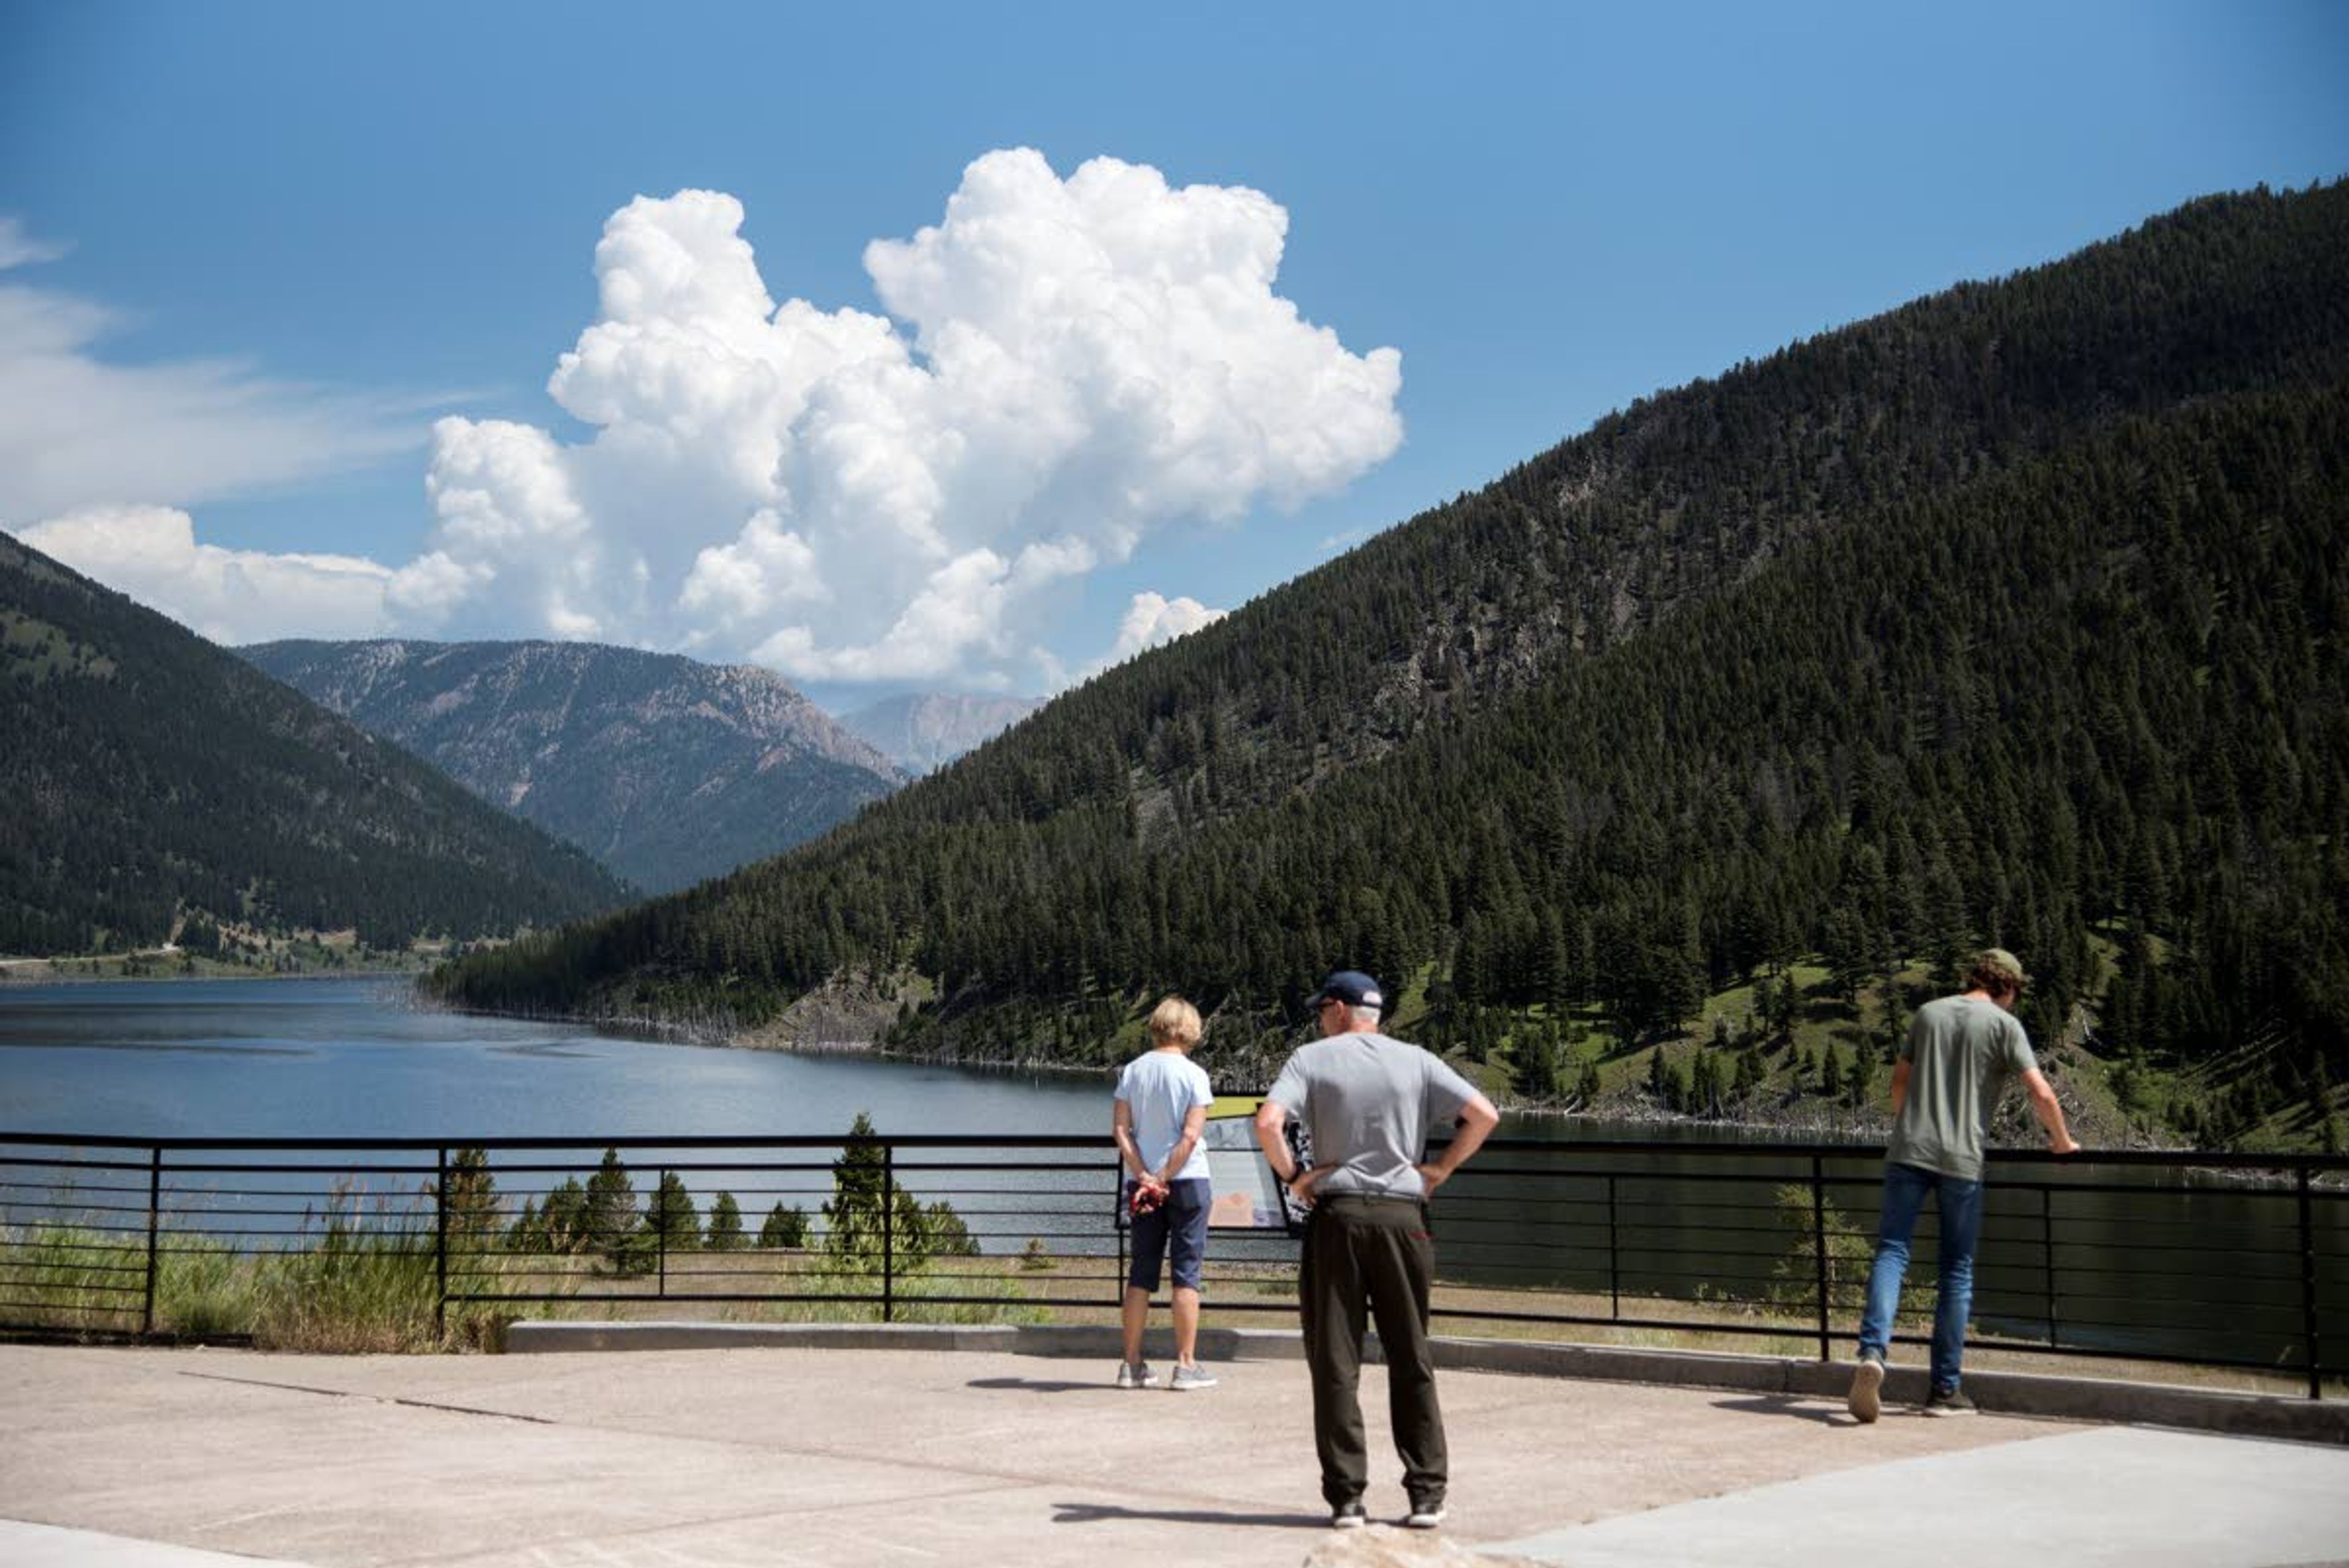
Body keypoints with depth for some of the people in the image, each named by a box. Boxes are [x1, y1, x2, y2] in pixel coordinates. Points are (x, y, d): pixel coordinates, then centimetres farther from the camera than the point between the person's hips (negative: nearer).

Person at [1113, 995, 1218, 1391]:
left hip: (1143, 1183, 4)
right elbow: (1190, 1136, -14)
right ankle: (1186, 1365, 2)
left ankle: (1132, 1364, 11)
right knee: (1186, 1272, 2)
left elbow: (1121, 1128, -2)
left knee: (1141, 1273, 10)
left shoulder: (1132, 1071, 4)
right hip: (1187, 1181, -4)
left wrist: (1144, 1176, -6)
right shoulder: (1194, 1074, -7)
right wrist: (1164, 1178, -11)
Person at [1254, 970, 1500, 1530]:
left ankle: (1346, 1496, 3)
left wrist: (1291, 1176, -1)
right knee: (1412, 1361, 10)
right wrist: (1441, 1169, 9)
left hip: (1336, 1216, -2)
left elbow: (1268, 1123, -14)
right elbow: (1484, 1115, 1)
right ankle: (1427, 1494, 9)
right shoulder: (1415, 1061, 7)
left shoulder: (1312, 1058, 1)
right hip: (1403, 1216, 2)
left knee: (1335, 1363, 4)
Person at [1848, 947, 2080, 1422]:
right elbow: (2041, 1094, -6)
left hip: (1908, 1151, 3)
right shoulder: (2004, 1025, 2)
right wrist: (2062, 1142, 10)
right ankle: (1944, 1389, 9)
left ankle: (1873, 1350, -24)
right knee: (1957, 1271, 6)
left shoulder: (1928, 1013, 15)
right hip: (1962, 1158, -3)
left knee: (1891, 1252, 0)